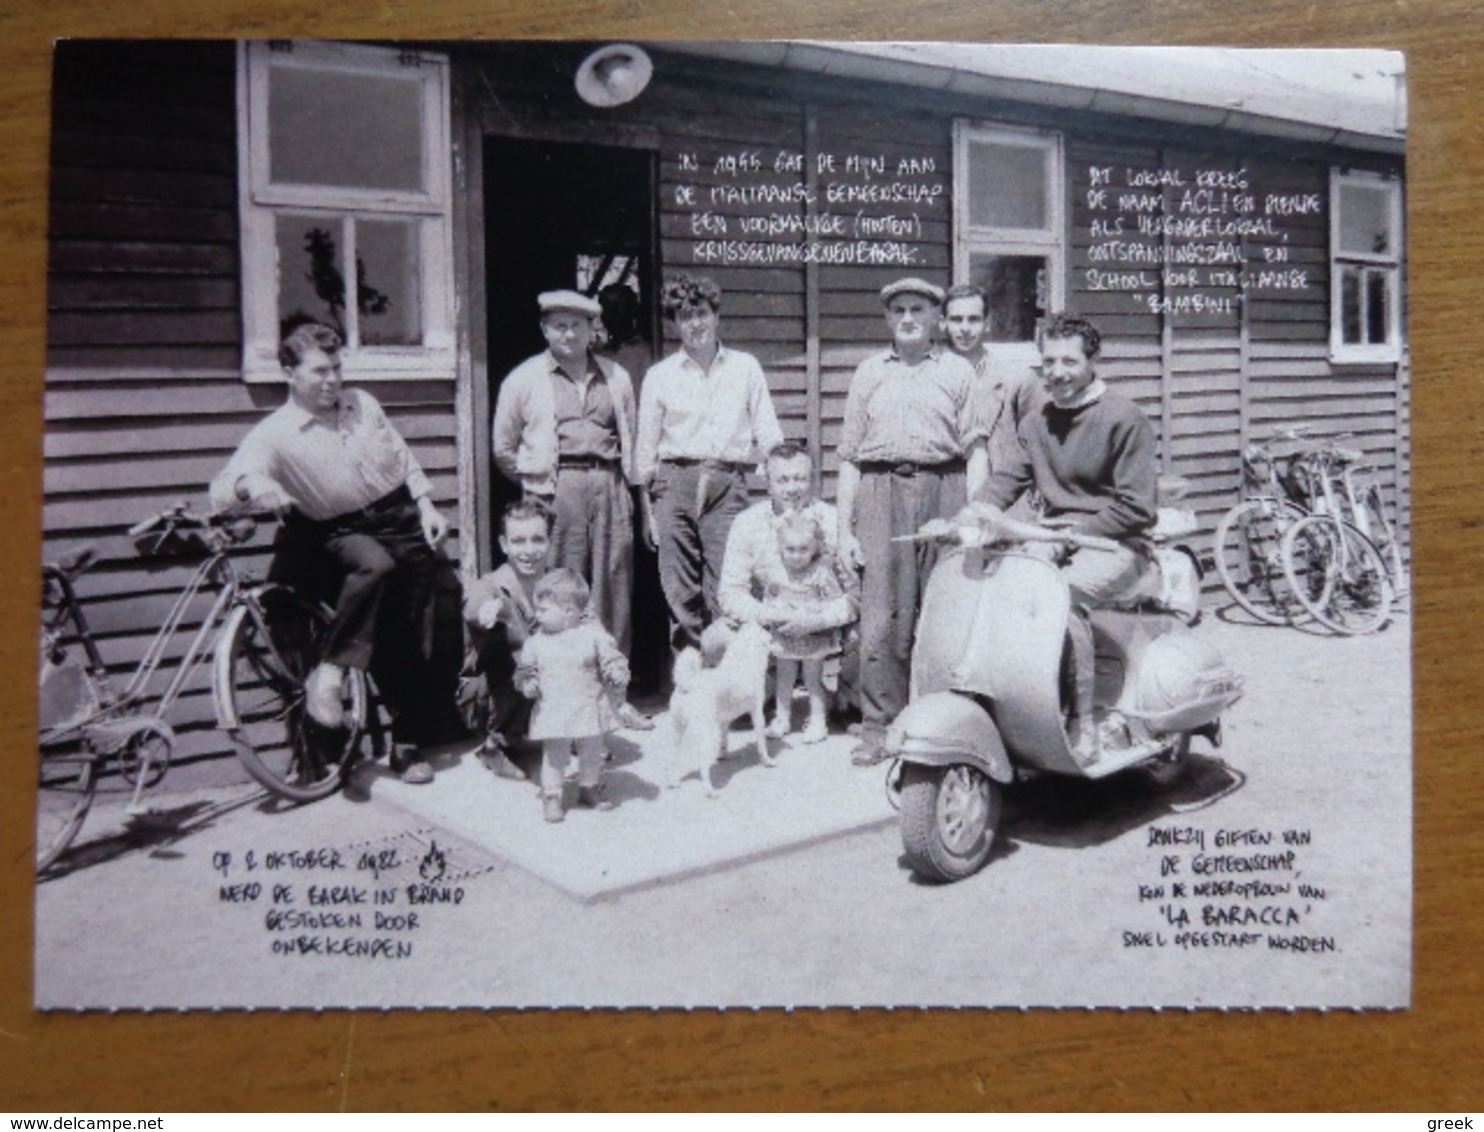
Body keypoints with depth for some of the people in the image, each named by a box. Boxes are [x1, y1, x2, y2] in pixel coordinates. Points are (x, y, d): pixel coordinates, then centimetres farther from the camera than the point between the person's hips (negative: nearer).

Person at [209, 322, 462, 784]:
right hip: (342, 533, -5)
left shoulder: (362, 403, 6)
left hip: (402, 517, 5)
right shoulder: (274, 434, -10)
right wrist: (251, 485, -43)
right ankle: (329, 672, -24)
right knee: (375, 564, -39)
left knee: (445, 600, -3)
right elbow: (221, 490, -20)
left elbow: (404, 458, 15)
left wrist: (426, 506, 2)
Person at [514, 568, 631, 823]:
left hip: (589, 711, 0)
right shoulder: (537, 642, -3)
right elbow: (525, 668, 5)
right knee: (554, 757, 5)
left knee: (593, 754, 15)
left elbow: (612, 661, -3)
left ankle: (590, 789, 35)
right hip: (553, 714, 0)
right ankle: (552, 797, 19)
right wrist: (528, 683, -14)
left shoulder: (593, 635, -8)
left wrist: (617, 678, -21)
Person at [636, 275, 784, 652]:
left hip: (727, 484, -1)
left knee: (724, 587, -8)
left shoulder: (745, 368, 13)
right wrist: (647, 507, 11)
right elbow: (646, 446, 14)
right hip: (674, 483, 1)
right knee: (679, 587, -3)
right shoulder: (660, 375, 12)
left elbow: (768, 436, 12)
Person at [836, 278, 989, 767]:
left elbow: (975, 450, 9)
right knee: (882, 616, -6)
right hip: (881, 493, 1)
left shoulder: (957, 370, 14)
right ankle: (878, 727, 0)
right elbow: (850, 455, 16)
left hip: (943, 491, -1)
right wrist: (844, 528, 8)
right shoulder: (869, 372, 18)